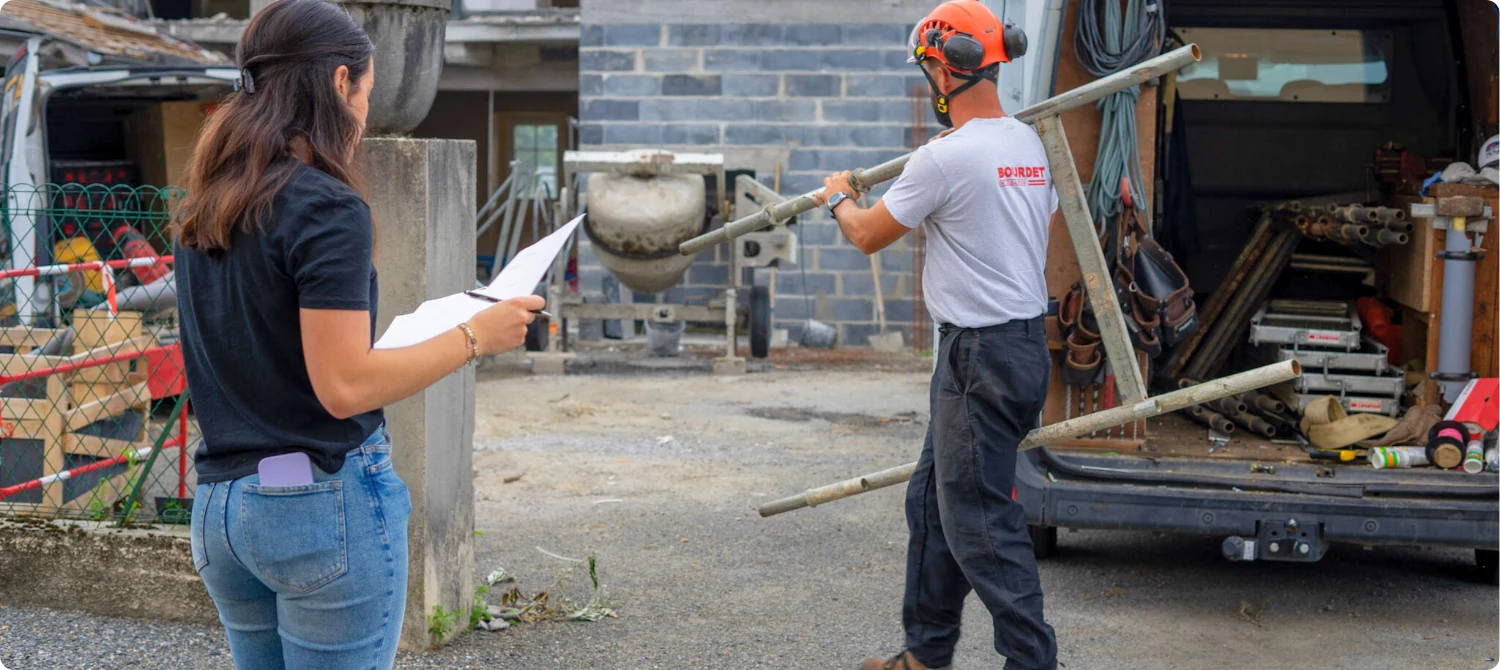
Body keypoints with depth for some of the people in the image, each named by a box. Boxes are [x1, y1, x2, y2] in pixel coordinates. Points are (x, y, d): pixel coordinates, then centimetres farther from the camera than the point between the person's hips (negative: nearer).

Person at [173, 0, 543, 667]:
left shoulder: (200, 212, 10)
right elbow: (344, 386, -19)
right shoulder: (327, 208, -15)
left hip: (218, 505, 8)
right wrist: (473, 337, -12)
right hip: (325, 499, -8)